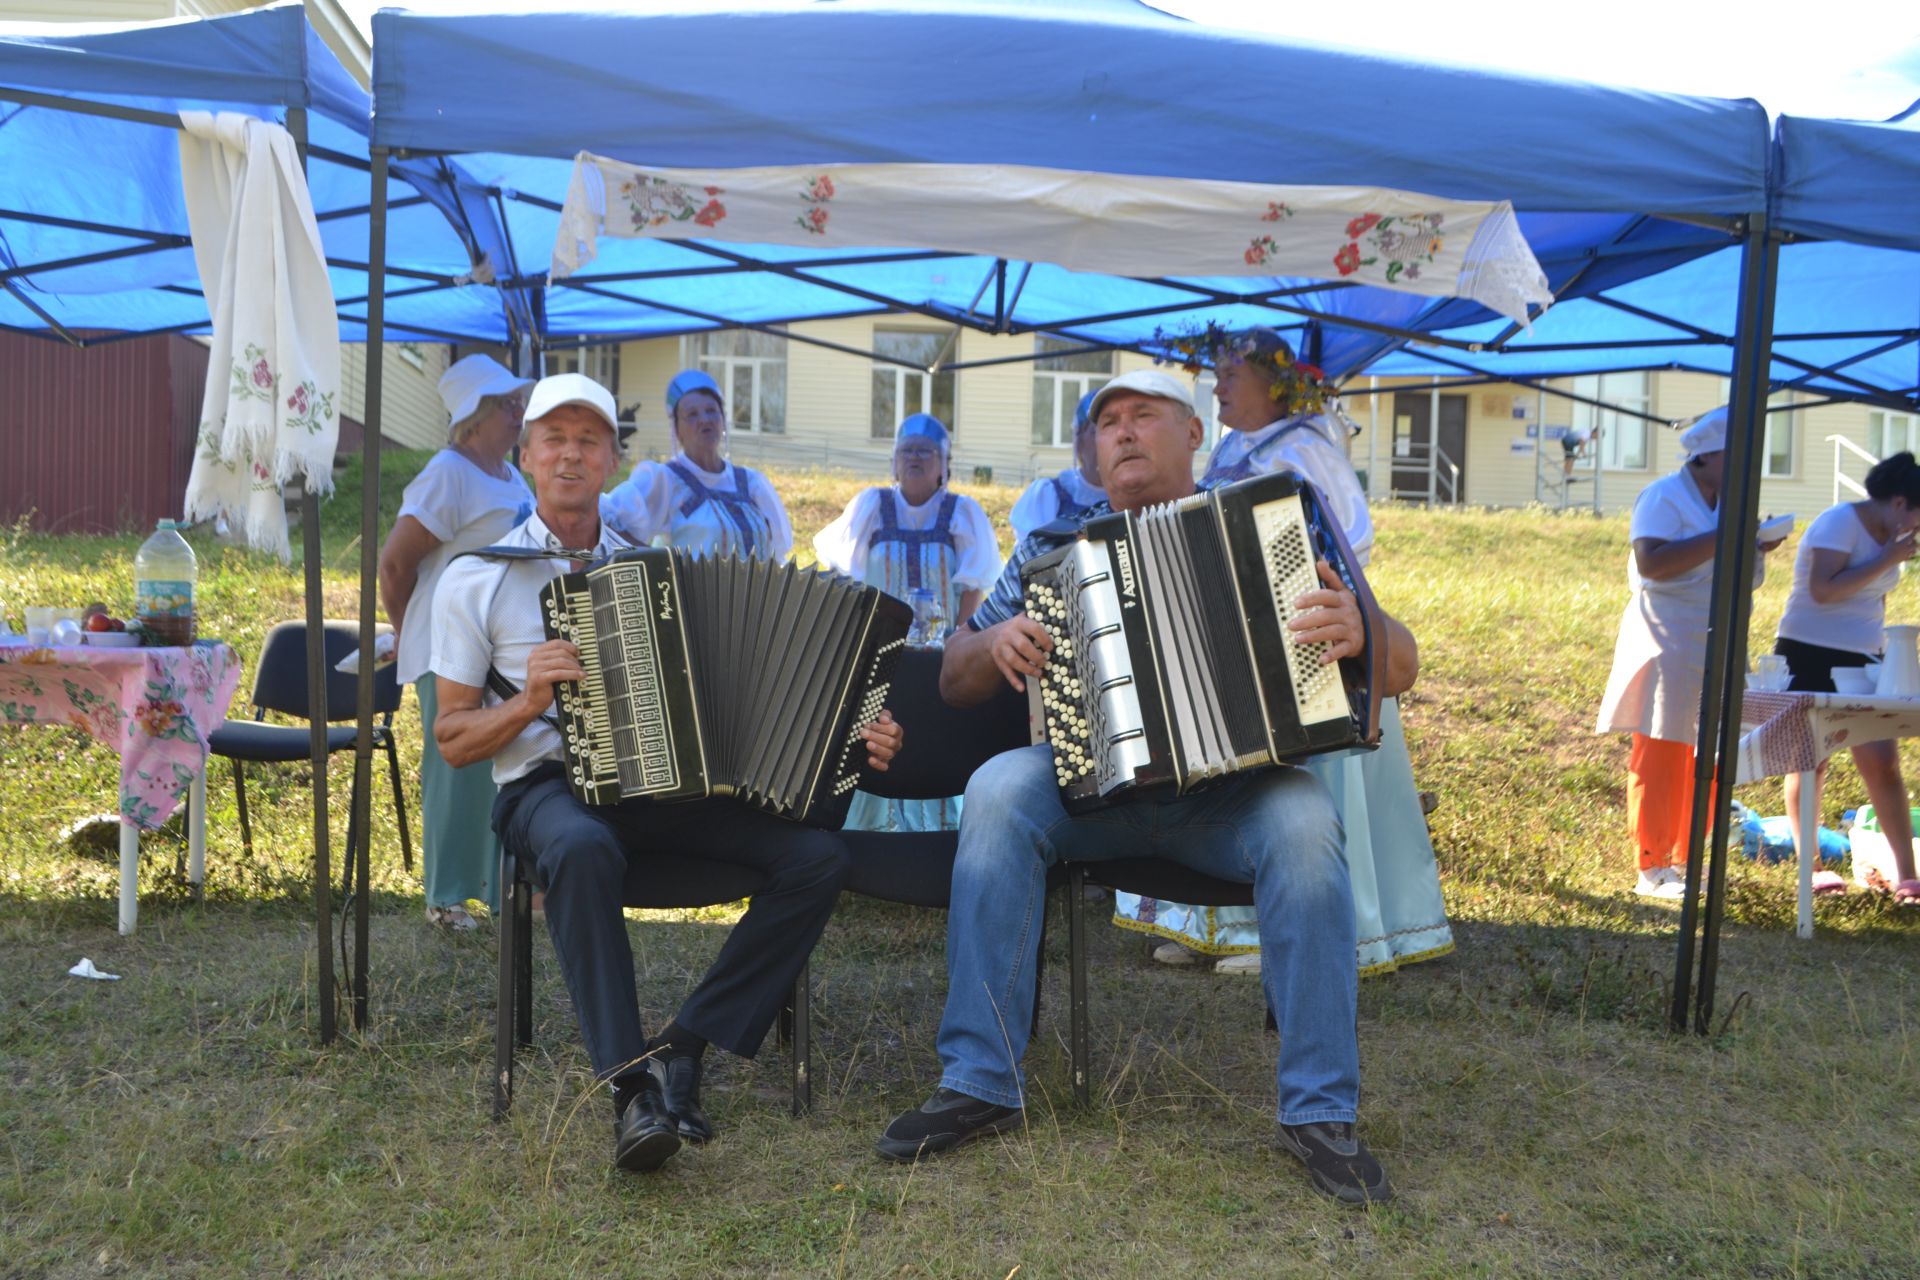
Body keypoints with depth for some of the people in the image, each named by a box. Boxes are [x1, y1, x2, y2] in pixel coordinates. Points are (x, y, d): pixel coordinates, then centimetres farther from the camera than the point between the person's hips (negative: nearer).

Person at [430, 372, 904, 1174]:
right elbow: (452, 741, 7)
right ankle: (629, 1085, -30)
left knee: (818, 856, -20)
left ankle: (685, 1047, -13)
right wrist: (528, 701, -14)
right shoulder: (475, 580, 8)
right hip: (549, 788, -3)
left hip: (668, 781, 3)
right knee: (583, 849, -40)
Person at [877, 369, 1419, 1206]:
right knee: (1000, 789, -28)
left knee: (1303, 820, -31)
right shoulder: (1053, 548, 11)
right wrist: (994, 646, -13)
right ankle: (979, 1083, -21)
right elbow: (954, 680, 10)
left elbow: (1400, 668, 2)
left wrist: (1357, 628, -22)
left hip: (1230, 794, -1)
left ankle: (1321, 1111, -20)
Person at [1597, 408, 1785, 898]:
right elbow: (1650, 562, -23)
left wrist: (1757, 549, 4)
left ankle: (1682, 861, 17)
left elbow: (1743, 579, 24)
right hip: (1670, 646, -8)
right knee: (1662, 755, -7)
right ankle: (1652, 869, -2)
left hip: (1716, 648, 8)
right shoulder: (1665, 497, -7)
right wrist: (1721, 539, -22)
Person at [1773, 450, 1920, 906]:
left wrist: (1880, 650, 19)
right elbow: (1823, 590, -24)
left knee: (1883, 763, -2)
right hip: (1810, 655, -7)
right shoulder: (1840, 522, -13)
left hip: (1862, 661, 7)